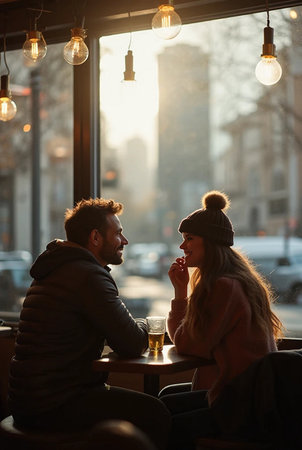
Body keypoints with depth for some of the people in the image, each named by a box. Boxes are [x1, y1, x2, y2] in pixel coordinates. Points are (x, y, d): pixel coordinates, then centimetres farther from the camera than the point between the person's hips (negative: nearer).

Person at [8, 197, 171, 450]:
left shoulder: (54, 270, 16)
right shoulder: (90, 276, -17)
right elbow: (132, 346, -18)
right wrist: (142, 326, 4)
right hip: (53, 407, -10)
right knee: (155, 414, -12)